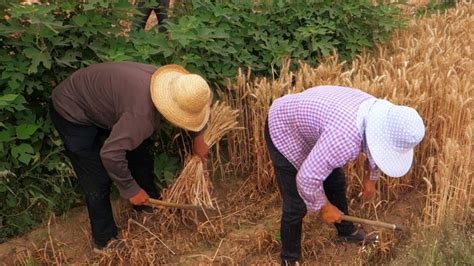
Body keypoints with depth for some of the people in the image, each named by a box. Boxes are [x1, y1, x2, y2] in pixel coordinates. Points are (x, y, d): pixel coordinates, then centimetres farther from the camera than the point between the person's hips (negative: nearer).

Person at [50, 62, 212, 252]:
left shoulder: (171, 83, -14)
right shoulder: (142, 112, -40)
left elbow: (196, 102, 8)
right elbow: (110, 154, -39)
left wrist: (198, 138, 13)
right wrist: (131, 189, -25)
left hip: (101, 98, 8)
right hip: (72, 111, -8)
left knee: (140, 151, 14)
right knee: (98, 180, -6)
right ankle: (105, 240, 14)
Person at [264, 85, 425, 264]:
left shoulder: (379, 113, -13)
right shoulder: (345, 139, -42)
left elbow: (377, 148, 11)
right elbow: (307, 179, -35)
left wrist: (371, 178, 22)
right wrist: (324, 207, -16)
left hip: (303, 120, 8)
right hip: (283, 130, -8)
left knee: (336, 182, 18)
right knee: (296, 205, -6)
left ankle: (346, 231, 42)